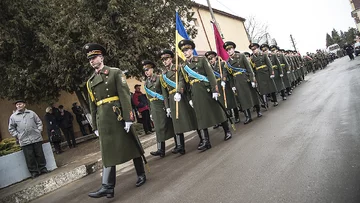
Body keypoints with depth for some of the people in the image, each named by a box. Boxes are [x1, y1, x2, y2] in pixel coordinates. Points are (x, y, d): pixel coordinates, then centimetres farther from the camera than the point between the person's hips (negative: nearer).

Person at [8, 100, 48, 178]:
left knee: (40, 154, 7)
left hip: (36, 138, 1)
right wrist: (18, 136, 1)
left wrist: (38, 131, 3)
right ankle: (34, 172, 13)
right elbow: (11, 129, 11)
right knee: (30, 157, 2)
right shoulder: (13, 116, 6)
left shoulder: (31, 113, 8)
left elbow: (39, 122, 13)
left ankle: (42, 168, 21)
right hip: (24, 141, -1)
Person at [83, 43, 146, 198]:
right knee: (108, 152, 4)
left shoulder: (115, 73, -1)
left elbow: (125, 96, -10)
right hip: (103, 120, 4)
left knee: (131, 145, 8)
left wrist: (128, 118, -17)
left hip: (118, 117, -4)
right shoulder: (90, 81, 13)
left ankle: (141, 174, 25)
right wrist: (95, 126, 11)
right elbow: (92, 106, 14)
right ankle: (108, 187, 5)